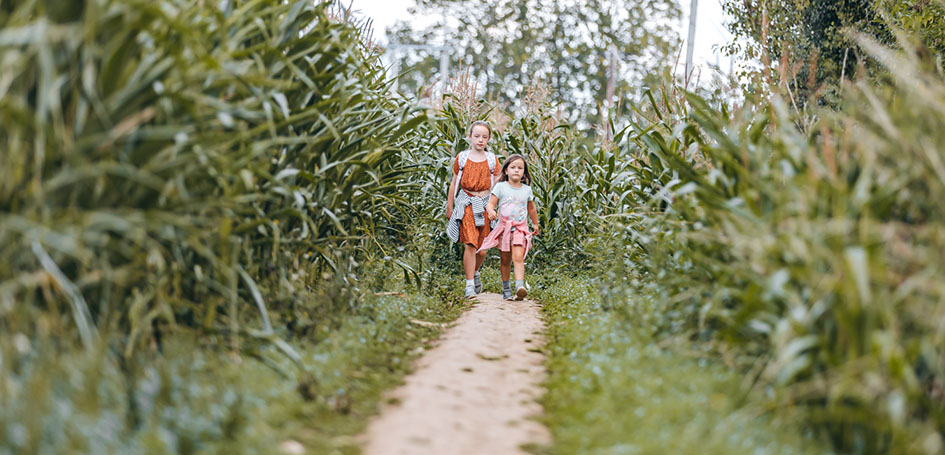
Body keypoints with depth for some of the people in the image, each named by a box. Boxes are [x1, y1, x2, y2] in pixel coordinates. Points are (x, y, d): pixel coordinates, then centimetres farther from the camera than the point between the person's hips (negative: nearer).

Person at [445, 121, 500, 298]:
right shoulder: (462, 157, 4)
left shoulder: (492, 159, 5)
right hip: (466, 204, -2)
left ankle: (475, 273, 34)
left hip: (485, 204, 2)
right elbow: (454, 183, 11)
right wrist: (449, 207, 11)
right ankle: (470, 285, -8)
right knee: (470, 244, -13)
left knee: (482, 248, 4)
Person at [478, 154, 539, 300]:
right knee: (504, 260, 8)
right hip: (504, 227, 0)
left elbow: (531, 208, 23)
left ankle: (520, 286, -30)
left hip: (520, 228, 0)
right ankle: (505, 288, 21)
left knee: (518, 257, -17)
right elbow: (490, 203, -4)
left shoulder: (527, 189, 8)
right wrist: (491, 211, -27)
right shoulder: (501, 187, 0)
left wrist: (535, 224, 33)